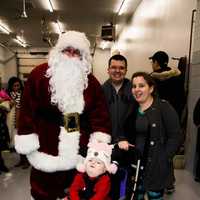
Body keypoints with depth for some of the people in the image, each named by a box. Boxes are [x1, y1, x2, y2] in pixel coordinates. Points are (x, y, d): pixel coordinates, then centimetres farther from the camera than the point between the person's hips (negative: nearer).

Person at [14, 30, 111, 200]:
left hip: (78, 148, 3)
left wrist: (100, 139, -8)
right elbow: (28, 108, -5)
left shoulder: (91, 81, 4)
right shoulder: (40, 74, -4)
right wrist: (27, 141, -6)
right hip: (46, 143, -2)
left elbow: (99, 111, 1)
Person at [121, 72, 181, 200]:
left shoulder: (164, 107, -9)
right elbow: (127, 135, 14)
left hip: (156, 165, -4)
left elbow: (175, 136, -11)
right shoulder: (132, 109, 7)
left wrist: (164, 160, -15)